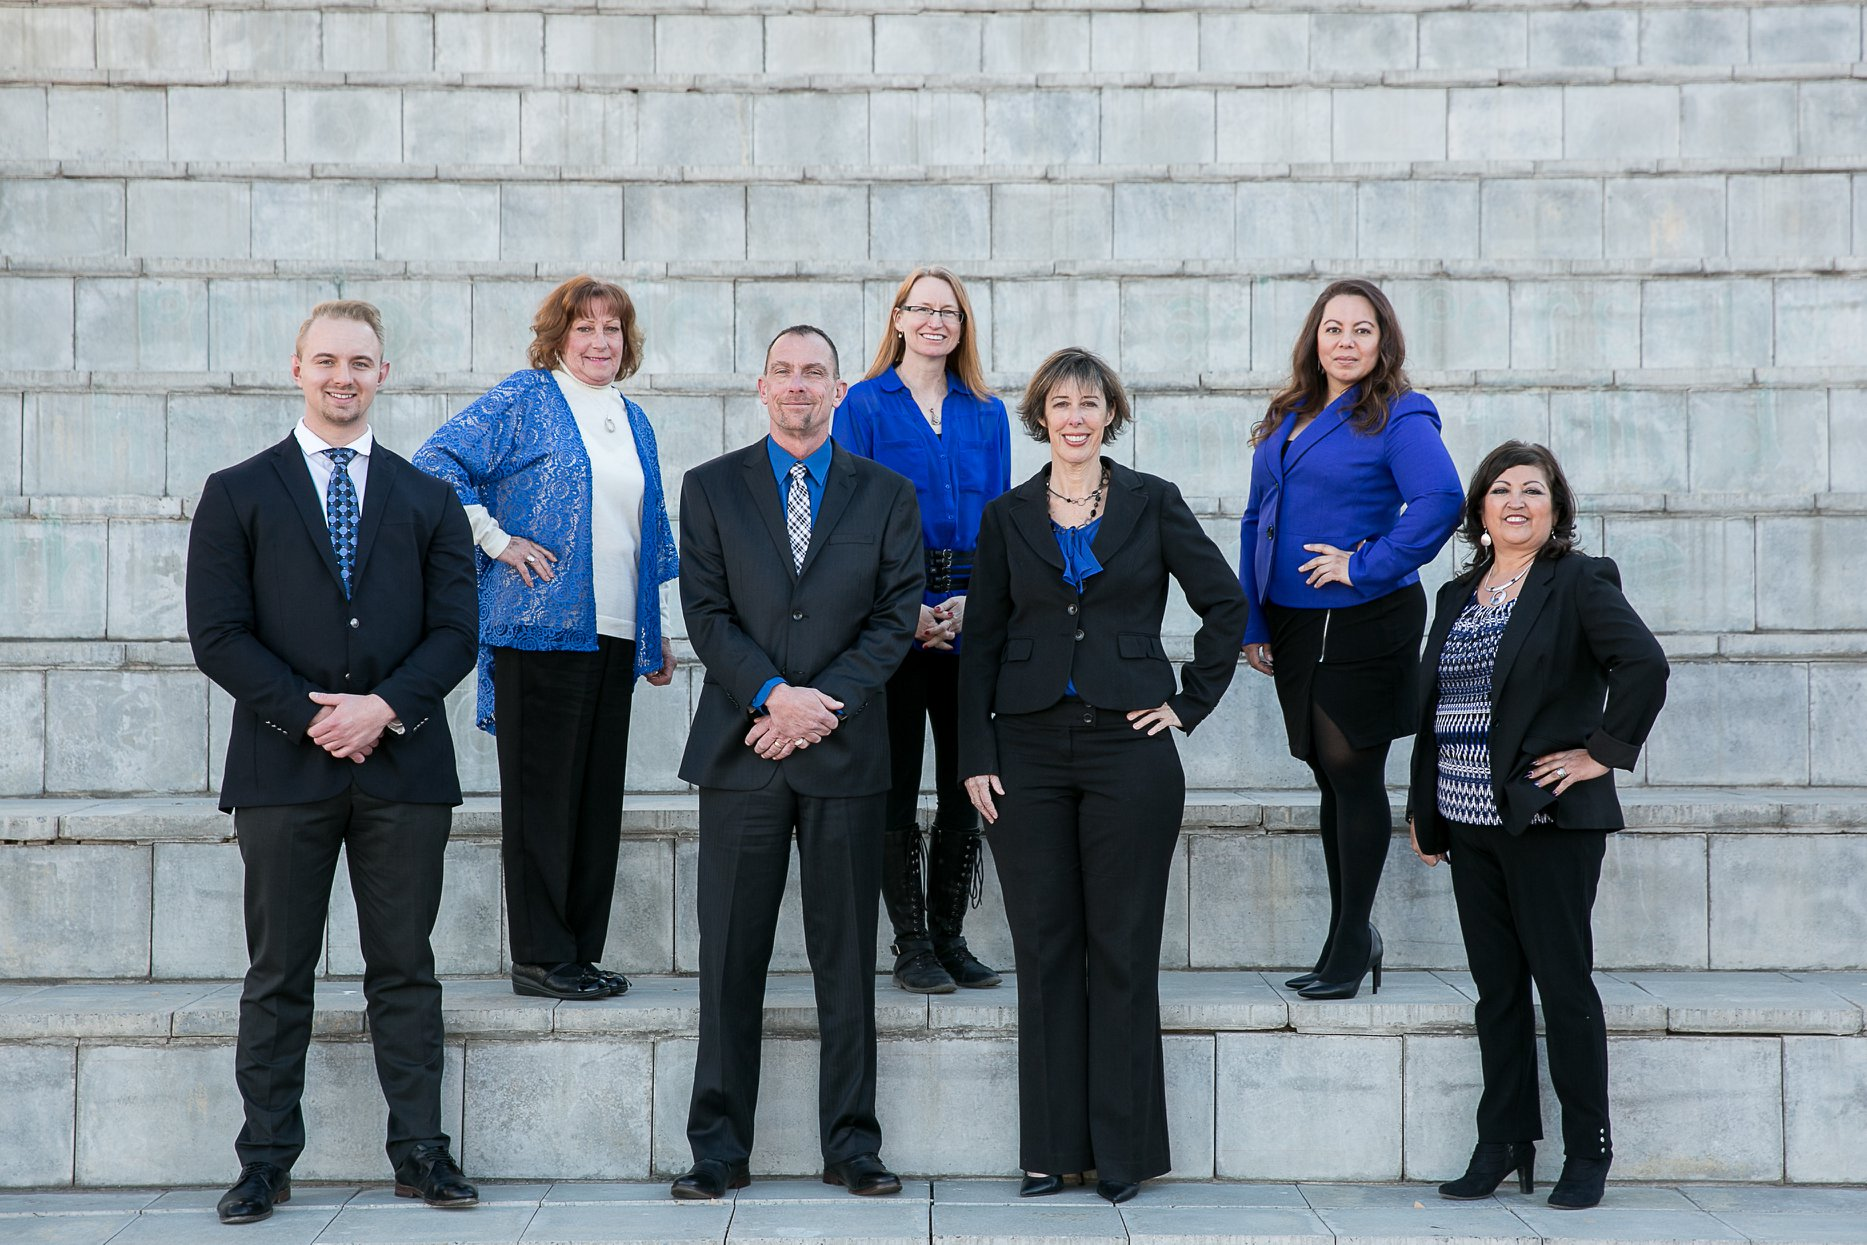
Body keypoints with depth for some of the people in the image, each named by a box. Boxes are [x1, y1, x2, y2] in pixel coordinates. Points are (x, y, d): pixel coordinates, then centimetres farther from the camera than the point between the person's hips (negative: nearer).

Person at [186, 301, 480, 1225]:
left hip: (403, 764, 1)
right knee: (279, 973, 4)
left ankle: (419, 1152, 11)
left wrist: (383, 708, -11)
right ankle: (266, 1161, 11)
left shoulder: (427, 500, 13)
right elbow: (217, 634, -1)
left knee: (405, 968, 5)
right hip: (282, 767, -1)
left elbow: (454, 631, 5)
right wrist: (309, 717, -11)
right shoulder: (237, 495, 8)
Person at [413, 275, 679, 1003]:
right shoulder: (524, 398, -1)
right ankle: (539, 958, 5)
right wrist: (495, 540, -12)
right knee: (541, 792, -2)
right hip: (540, 629, -6)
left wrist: (657, 632, 20)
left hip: (614, 635, 7)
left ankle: (581, 952, 16)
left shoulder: (632, 420, 18)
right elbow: (437, 461, -9)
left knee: (599, 793, 8)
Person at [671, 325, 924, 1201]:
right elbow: (706, 612, 0)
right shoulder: (711, 488, 8)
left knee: (847, 957, 5)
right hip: (741, 750, 0)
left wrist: (821, 703, -10)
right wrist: (774, 694, -14)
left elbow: (895, 618, 2)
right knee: (731, 957, 3)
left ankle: (851, 1145, 14)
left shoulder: (886, 495, 8)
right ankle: (719, 1148, 11)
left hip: (845, 750, 0)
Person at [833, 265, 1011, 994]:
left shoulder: (986, 413, 12)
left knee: (965, 786, 6)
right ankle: (912, 946, 10)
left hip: (971, 622, 3)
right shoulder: (865, 405, 2)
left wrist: (973, 601, -8)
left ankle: (949, 938, 18)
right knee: (897, 789, 0)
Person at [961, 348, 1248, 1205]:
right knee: (1043, 948, 4)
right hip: (1031, 749, 2)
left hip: (1129, 747, -1)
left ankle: (1124, 1149, 12)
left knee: (1124, 949, 2)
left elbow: (1225, 602, 6)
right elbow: (981, 642, 7)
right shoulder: (1008, 516, 8)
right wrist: (977, 755, 0)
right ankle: (1052, 1147, 13)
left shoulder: (1152, 503, 4)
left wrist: (1190, 702, 0)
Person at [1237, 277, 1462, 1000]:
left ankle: (1351, 943, 11)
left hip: (1363, 624, -7)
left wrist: (1365, 566, -21)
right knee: (1329, 776, 13)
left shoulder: (1397, 418, -9)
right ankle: (1352, 938, 24)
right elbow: (1257, 521, 14)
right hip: (1292, 625, 7)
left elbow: (1440, 499, -26)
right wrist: (1251, 623, 8)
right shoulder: (1287, 419, 12)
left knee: (1352, 772, -1)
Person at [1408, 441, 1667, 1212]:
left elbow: (1645, 663, -18)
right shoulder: (1458, 596, 15)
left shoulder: (1578, 582, -5)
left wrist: (1603, 751, -14)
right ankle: (1502, 1147, 19)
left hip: (1549, 819, -6)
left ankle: (1588, 1153, 11)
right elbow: (1431, 706, 18)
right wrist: (1423, 811, 17)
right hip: (1470, 822, 6)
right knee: (1497, 989, 10)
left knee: (1564, 983, 0)